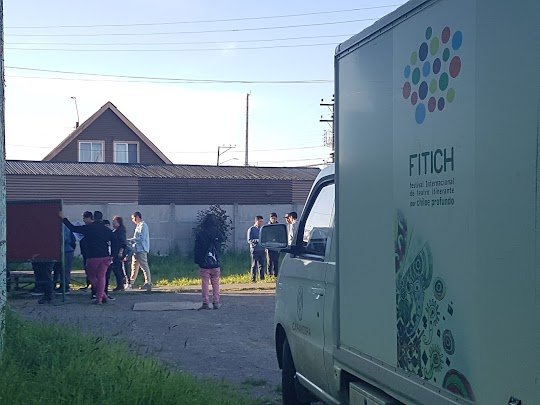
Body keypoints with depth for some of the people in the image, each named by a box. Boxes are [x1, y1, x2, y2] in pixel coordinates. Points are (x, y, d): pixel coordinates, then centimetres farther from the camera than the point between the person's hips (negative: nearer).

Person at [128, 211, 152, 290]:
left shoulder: (143, 226, -11)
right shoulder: (138, 226, 20)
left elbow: (141, 238, -20)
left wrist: (130, 240, -18)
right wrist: (132, 241, 9)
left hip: (141, 249, -10)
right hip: (136, 250, 10)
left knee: (144, 266, -10)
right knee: (134, 266, 13)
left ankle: (148, 283, -9)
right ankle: (131, 283, 19)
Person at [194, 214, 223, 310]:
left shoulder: (200, 234, -5)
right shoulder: (217, 233, 0)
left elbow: (197, 249, -2)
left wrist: (196, 260, 5)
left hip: (204, 263, -2)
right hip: (215, 264, 2)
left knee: (205, 283, 2)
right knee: (215, 283, 8)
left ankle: (205, 303, 1)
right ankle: (216, 303, 7)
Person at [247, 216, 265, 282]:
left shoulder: (262, 229, 13)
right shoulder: (251, 229, -3)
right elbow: (249, 240, -9)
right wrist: (257, 240, -22)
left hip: (262, 249, 5)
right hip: (254, 249, -5)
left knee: (261, 264, 7)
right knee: (254, 265, -1)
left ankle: (262, 278, 12)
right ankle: (253, 279, 2)